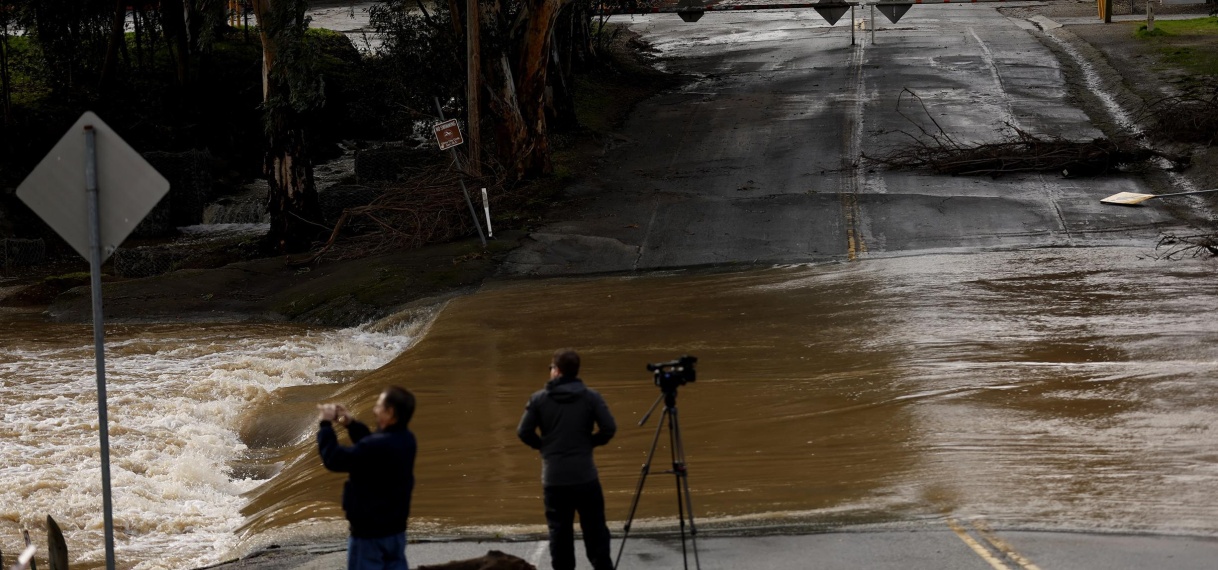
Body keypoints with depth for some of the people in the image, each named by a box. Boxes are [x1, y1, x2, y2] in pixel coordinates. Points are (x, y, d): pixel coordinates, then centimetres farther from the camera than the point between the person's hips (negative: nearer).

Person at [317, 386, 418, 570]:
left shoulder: (378, 446, -29)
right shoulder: (406, 440, 0)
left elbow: (333, 460, -21)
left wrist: (326, 425, -9)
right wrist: (351, 424, 9)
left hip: (369, 532, -8)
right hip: (396, 528, 8)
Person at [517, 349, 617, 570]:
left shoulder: (539, 399, -1)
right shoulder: (591, 397, -1)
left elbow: (523, 432, -2)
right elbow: (609, 428, -6)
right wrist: (589, 442, 11)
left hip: (554, 479, 0)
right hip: (585, 476, 0)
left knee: (559, 531, 7)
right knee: (595, 530, 7)